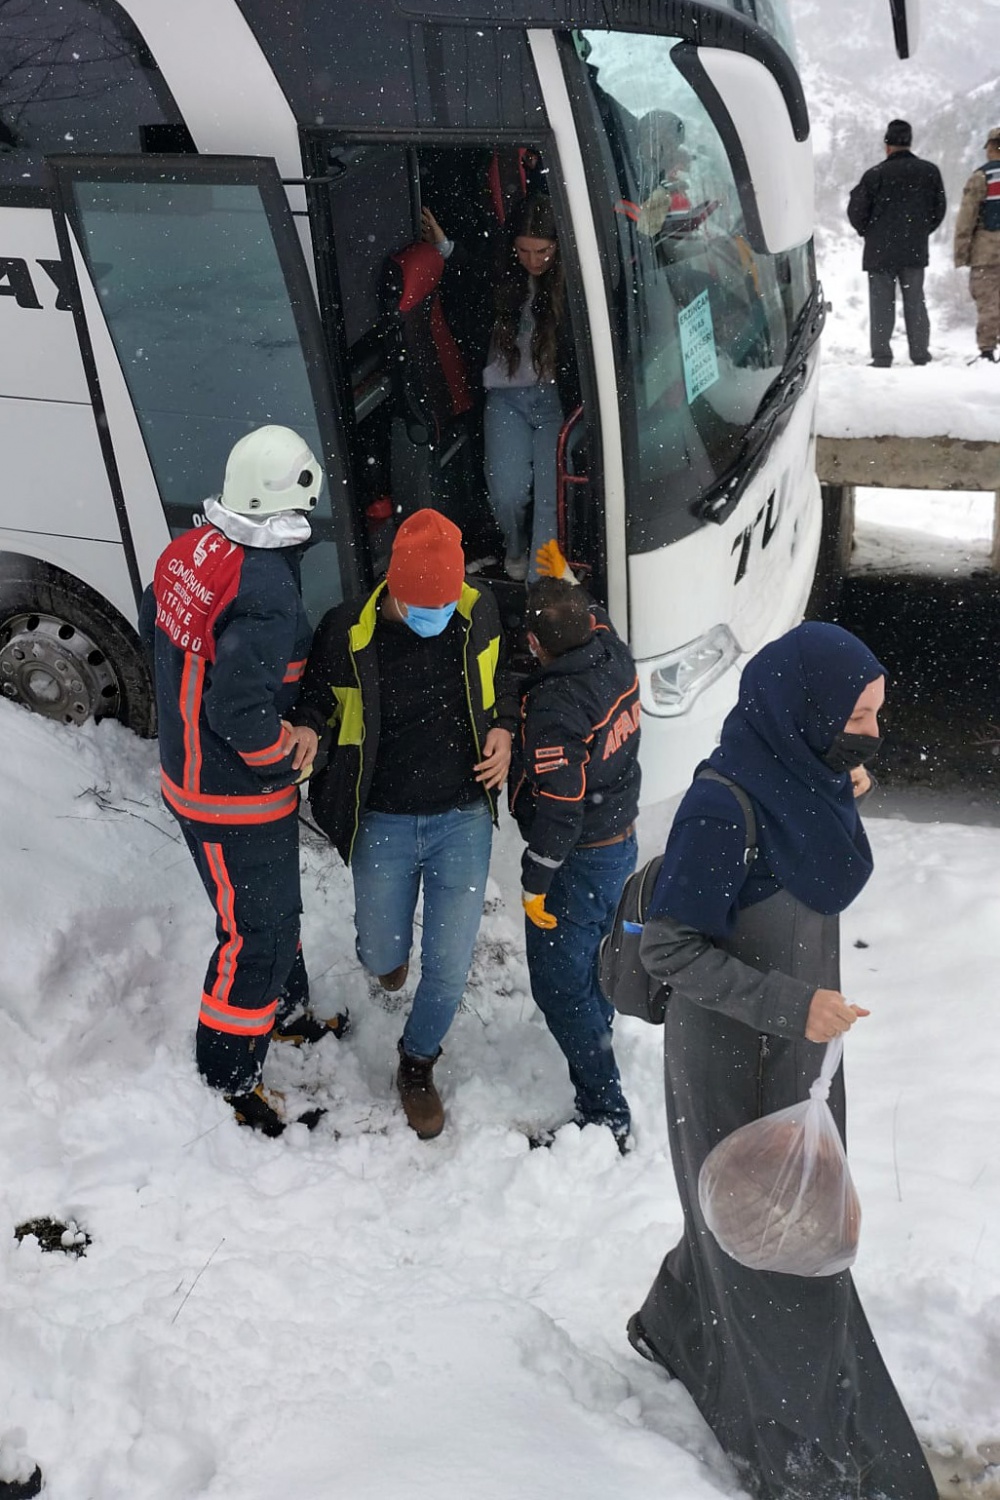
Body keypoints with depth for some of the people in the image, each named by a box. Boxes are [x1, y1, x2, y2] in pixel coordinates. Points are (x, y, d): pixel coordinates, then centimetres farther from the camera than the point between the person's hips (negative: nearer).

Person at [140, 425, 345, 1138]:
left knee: (277, 906, 28)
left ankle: (285, 1012, 50)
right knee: (255, 932, 7)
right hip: (237, 800, -9)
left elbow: (156, 624, 12)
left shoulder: (193, 549, -3)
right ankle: (227, 1076, 24)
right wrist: (291, 749, -14)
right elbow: (240, 713, -32)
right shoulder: (268, 596, -31)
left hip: (189, 768, 9)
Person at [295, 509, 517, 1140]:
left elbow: (502, 675, 11)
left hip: (462, 819, 1)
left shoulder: (479, 610, -11)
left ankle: (419, 1064, 33)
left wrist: (504, 729, -6)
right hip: (384, 825, -1)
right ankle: (388, 943, 55)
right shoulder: (348, 633, -18)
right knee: (383, 956, 15)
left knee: (449, 965, 4)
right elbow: (312, 708, 0)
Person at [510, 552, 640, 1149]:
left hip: (579, 860, -9)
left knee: (560, 984, 2)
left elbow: (559, 808, -28)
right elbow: (597, 619, 18)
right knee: (594, 951, 32)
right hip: (622, 838, 9)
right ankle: (598, 1029, 57)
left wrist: (535, 882, -16)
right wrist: (566, 581, 31)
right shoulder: (616, 656, -9)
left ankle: (606, 1114, 7)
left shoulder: (555, 707, -31)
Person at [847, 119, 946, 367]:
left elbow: (856, 211, -5)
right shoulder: (929, 171, 1)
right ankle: (921, 356, 10)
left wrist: (868, 232, 13)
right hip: (916, 251, 3)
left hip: (880, 252, -3)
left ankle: (881, 358, 0)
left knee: (882, 305, 3)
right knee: (915, 304, 11)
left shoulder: (876, 174, -11)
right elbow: (939, 209, 9)